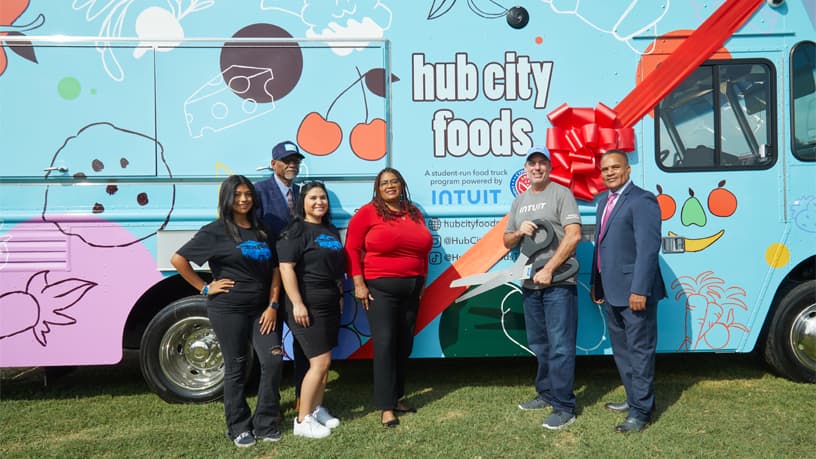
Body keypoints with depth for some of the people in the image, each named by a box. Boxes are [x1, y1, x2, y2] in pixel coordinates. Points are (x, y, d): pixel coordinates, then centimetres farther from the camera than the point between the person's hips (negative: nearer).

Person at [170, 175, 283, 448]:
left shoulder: (262, 231, 10)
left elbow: (274, 270, 8)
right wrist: (205, 288, -6)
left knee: (273, 360, -3)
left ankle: (265, 424, 13)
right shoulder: (216, 231, -4)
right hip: (228, 309, -4)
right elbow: (178, 259, -6)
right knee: (236, 368, 5)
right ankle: (239, 428, 21)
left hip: (261, 309, 4)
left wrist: (272, 305, -1)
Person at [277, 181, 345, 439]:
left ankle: (317, 409, 27)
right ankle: (302, 420, 3)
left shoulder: (332, 231, 14)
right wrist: (297, 303, -23)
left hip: (330, 305, 8)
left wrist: (340, 296, 18)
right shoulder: (296, 231, -11)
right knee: (320, 362, -9)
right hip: (308, 306, -8)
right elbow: (286, 267, -19)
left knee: (324, 362, 13)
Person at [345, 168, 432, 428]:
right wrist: (358, 284, -11)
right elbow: (352, 249, -6)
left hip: (411, 289, 5)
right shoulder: (368, 213, -3)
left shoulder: (414, 213, 12)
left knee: (404, 344, 10)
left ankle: (397, 397, 25)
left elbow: (423, 249, 18)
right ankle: (386, 407, 1)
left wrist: (422, 281, 16)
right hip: (380, 288, -5)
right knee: (385, 344, -6)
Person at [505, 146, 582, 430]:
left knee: (560, 347, -5)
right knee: (539, 345, 16)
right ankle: (546, 394, 30)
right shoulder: (519, 201, 17)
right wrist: (519, 232, -4)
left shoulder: (561, 194, -3)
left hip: (558, 283, -7)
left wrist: (548, 270, -17)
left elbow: (573, 236, -14)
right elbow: (507, 242, 19)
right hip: (530, 285, 7)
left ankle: (563, 407, 2)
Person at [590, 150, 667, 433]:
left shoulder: (642, 200, -13)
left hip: (634, 292, -9)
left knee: (640, 351, 1)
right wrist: (596, 283, 18)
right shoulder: (604, 201, 15)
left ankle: (641, 411, 12)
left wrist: (639, 290, -23)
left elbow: (648, 248, -20)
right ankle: (634, 398, 34)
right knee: (621, 349, 19)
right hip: (611, 292, 9)